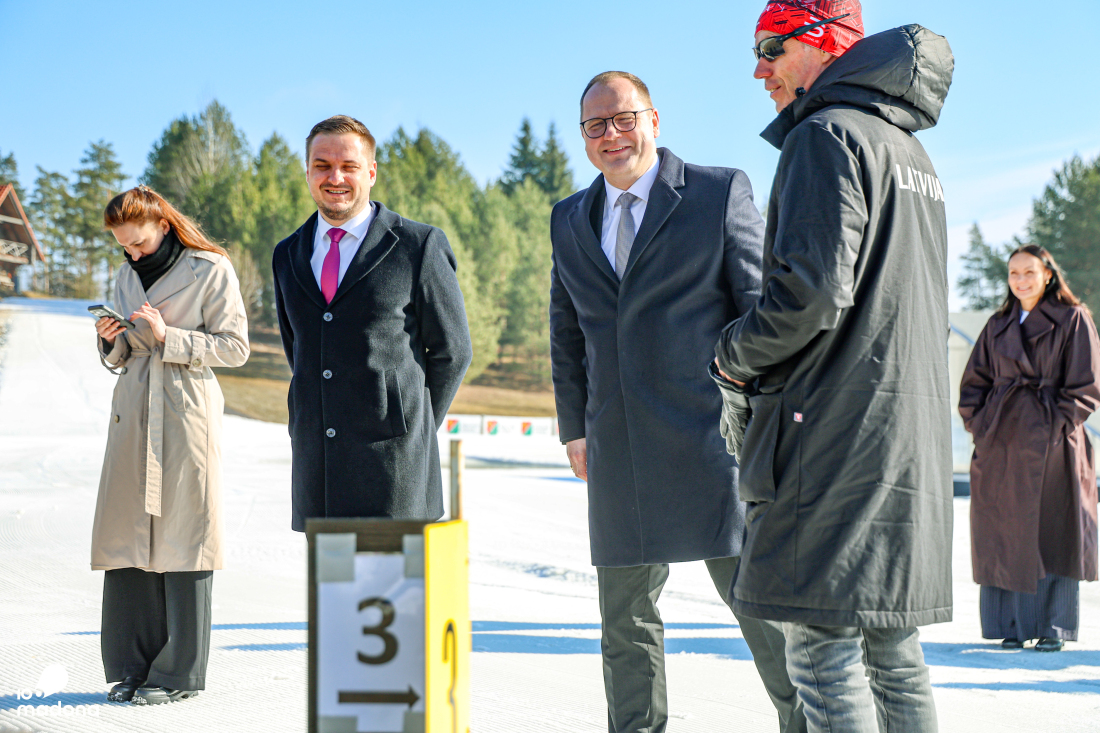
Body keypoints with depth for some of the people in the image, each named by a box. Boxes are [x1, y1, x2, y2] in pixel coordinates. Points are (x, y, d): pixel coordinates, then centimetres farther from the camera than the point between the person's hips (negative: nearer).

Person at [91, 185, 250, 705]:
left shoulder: (211, 271, -3)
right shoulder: (126, 277, 15)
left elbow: (235, 347, -6)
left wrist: (168, 337, -14)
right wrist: (111, 340, -1)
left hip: (185, 413, -6)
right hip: (133, 413, 6)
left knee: (181, 535, -4)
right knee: (127, 535, 3)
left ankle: (179, 672, 2)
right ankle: (132, 665, 11)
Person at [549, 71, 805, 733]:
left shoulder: (721, 192, 0)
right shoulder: (570, 220, 15)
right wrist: (575, 427, 15)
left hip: (712, 438, -5)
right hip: (618, 452, 5)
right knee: (626, 623, 10)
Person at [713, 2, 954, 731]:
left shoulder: (826, 136, -9)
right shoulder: (911, 151, 21)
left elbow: (812, 288, -20)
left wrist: (737, 353, -3)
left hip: (837, 432, -9)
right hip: (909, 434, 9)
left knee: (823, 646, -7)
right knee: (891, 645, 12)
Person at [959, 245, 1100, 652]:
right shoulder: (999, 325, 14)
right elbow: (974, 382, 16)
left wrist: (1057, 426, -11)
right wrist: (980, 425, 3)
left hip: (1051, 444, -4)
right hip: (1002, 446, 4)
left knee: (1053, 533, -2)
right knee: (1005, 534, 2)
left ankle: (1053, 627, 5)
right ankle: (1012, 626, 9)